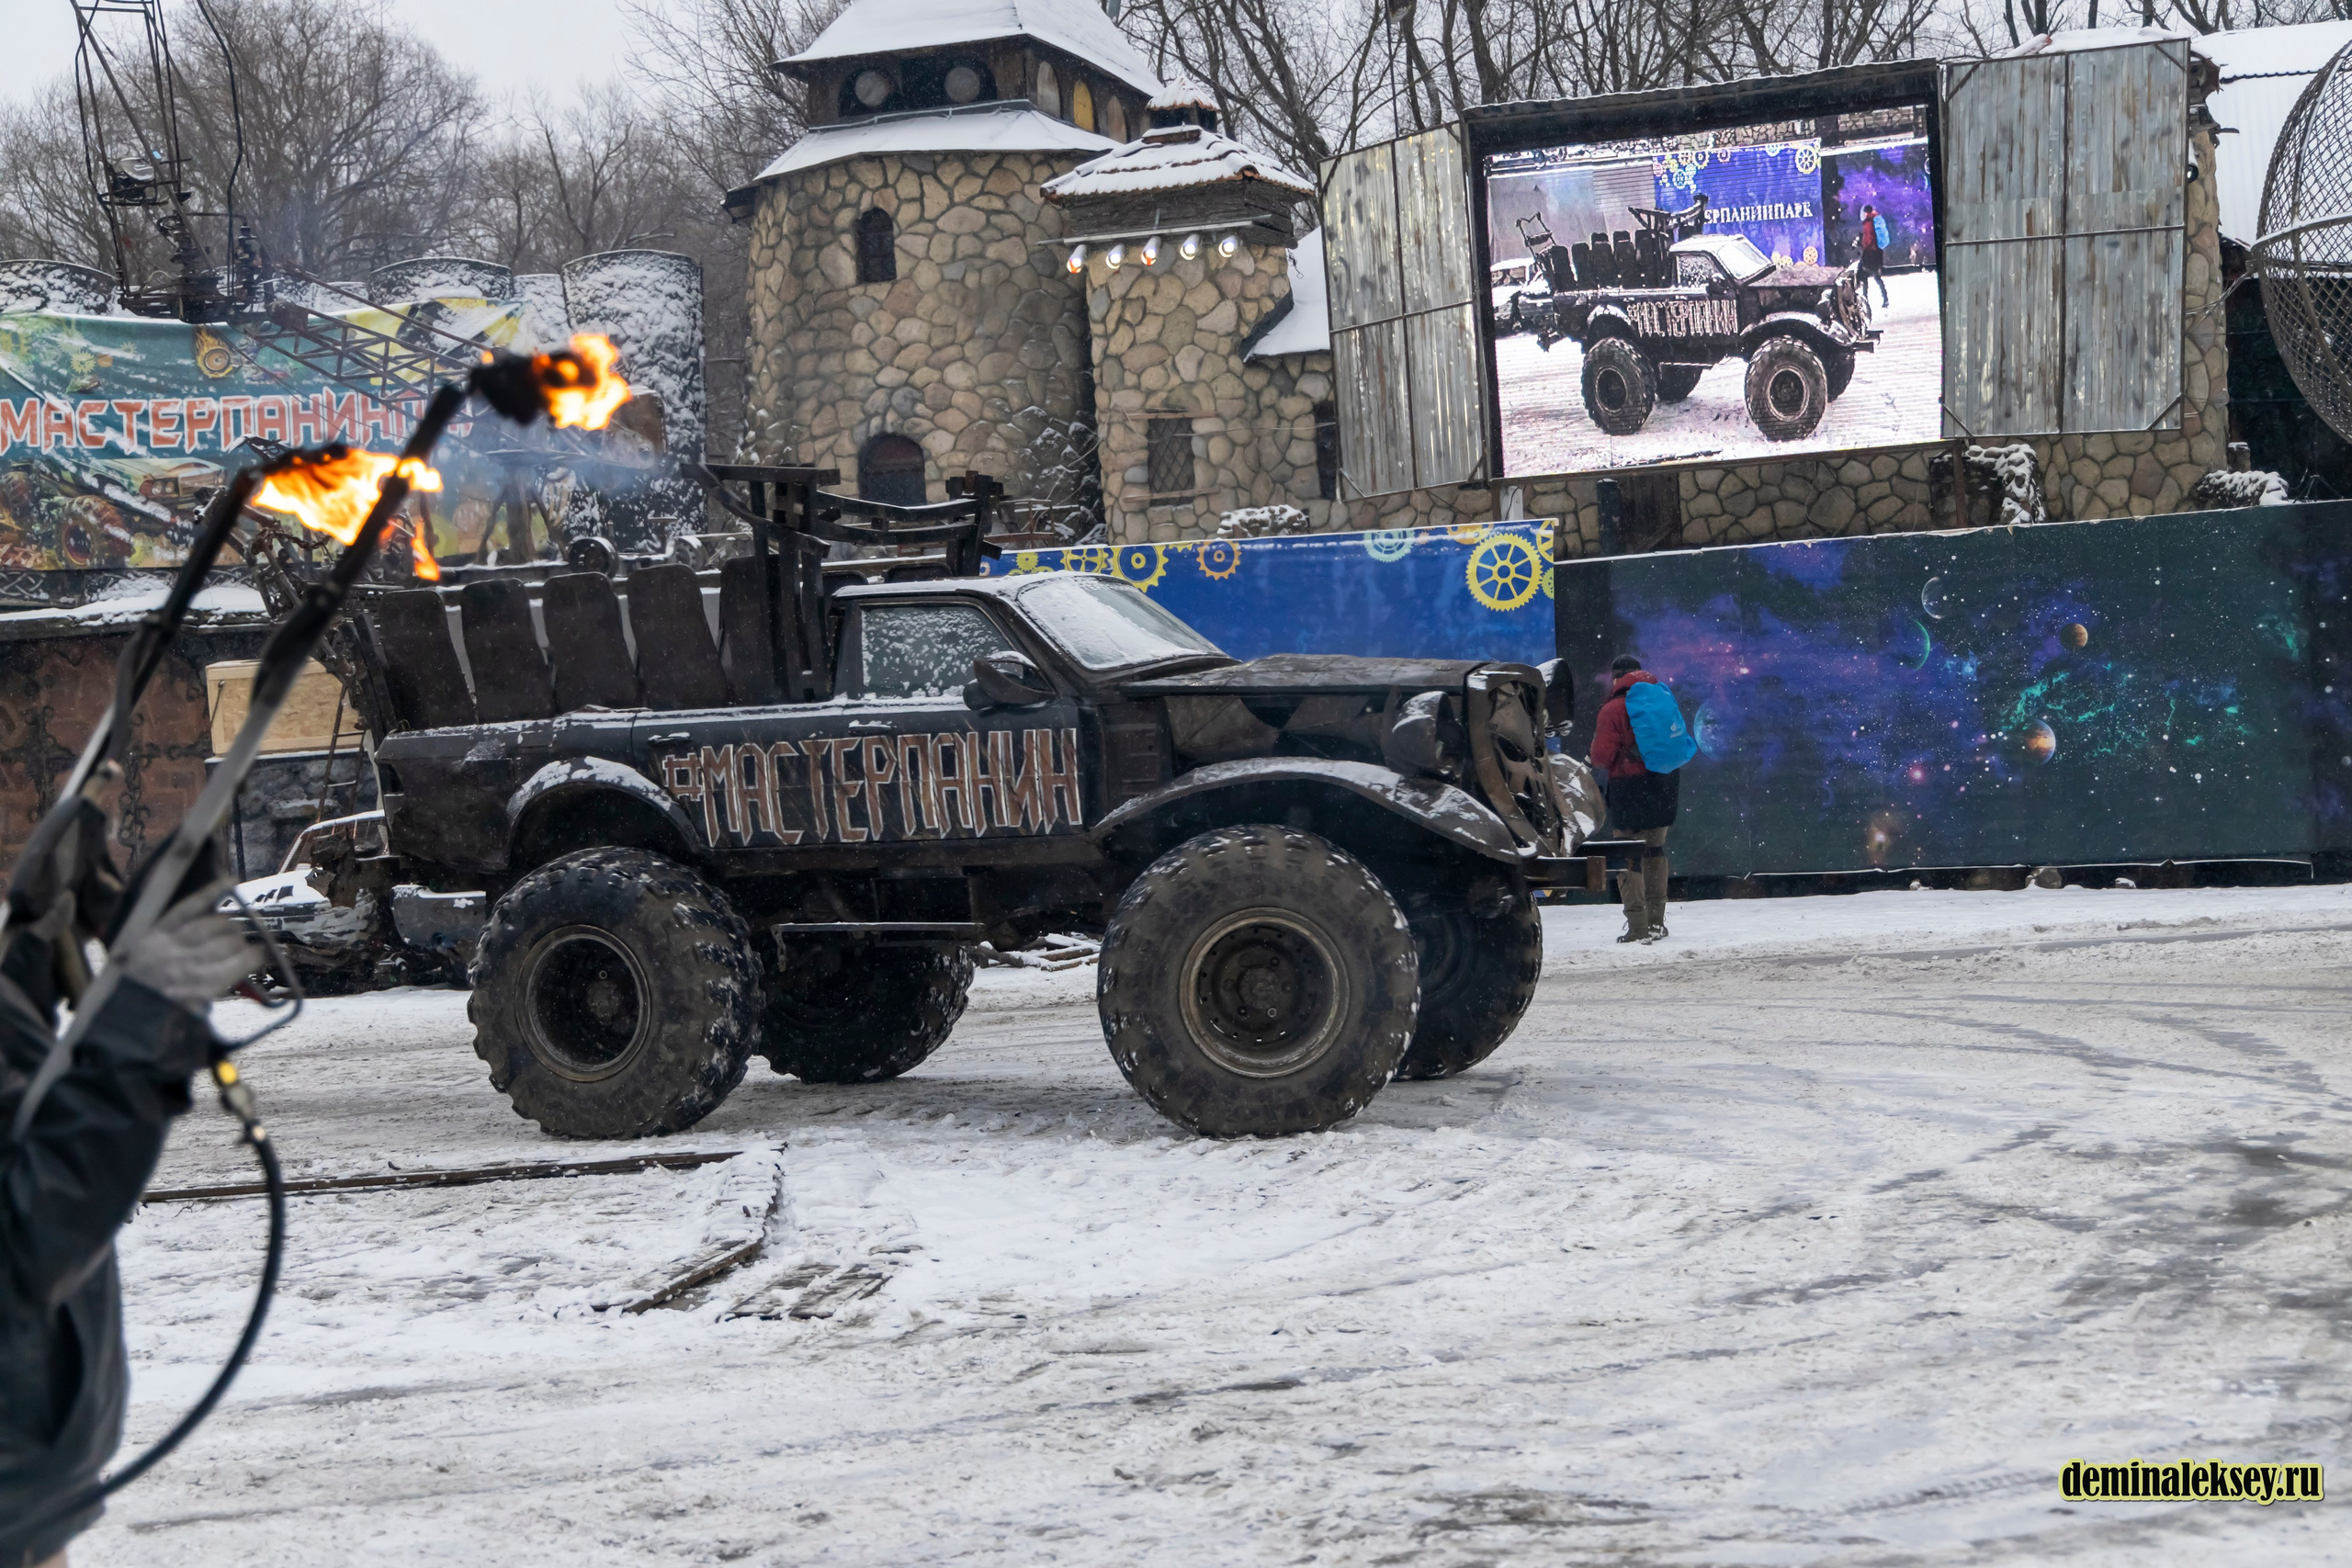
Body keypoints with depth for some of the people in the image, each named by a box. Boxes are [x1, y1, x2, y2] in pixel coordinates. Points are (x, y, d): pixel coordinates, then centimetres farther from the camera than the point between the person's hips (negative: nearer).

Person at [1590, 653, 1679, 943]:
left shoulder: (1612, 710, -9)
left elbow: (1601, 757, -11)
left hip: (1630, 788, -6)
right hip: (1664, 785, 6)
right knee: (1655, 851, 18)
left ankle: (1638, 927, -9)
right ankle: (1656, 921, 20)